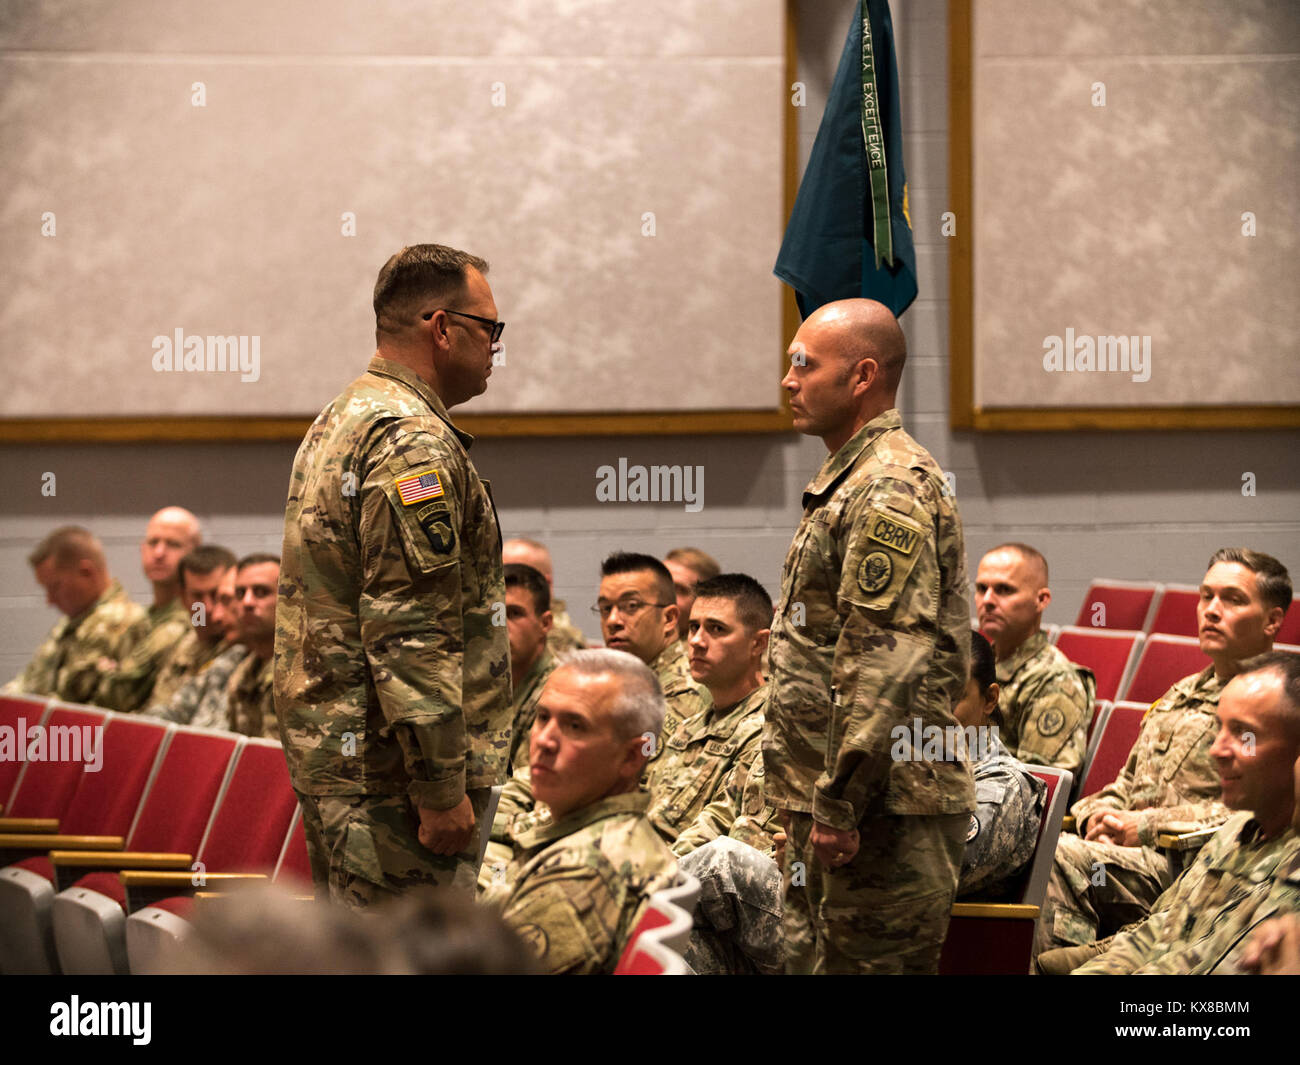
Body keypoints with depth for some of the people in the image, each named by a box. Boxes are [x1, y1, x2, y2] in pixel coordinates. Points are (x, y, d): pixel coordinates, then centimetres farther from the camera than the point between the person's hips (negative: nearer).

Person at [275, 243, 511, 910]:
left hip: (327, 751, 11)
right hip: (390, 774, -11)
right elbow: (412, 635, -23)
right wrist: (442, 790, -22)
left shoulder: (340, 421, 18)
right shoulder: (414, 443, -16)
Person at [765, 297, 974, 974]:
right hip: (828, 799, 11)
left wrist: (840, 805, -24)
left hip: (883, 810, -11)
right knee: (811, 961, 14)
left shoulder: (888, 492, -16)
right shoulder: (849, 480, 20)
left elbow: (884, 664, -23)